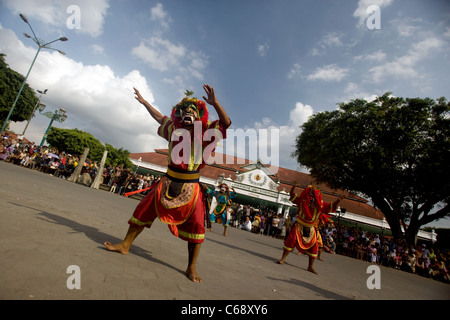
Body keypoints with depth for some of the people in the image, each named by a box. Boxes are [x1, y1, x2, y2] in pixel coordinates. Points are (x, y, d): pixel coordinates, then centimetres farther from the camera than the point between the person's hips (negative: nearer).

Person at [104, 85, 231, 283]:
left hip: (190, 187, -4)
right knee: (143, 211, 9)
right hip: (168, 182, 4)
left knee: (196, 226, -4)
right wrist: (143, 101, 33)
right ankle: (125, 245, 30)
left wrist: (214, 103, -31)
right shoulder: (174, 127, 8)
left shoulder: (204, 130, -5)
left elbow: (226, 123, -18)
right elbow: (159, 117, 26)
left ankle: (191, 268, 12)